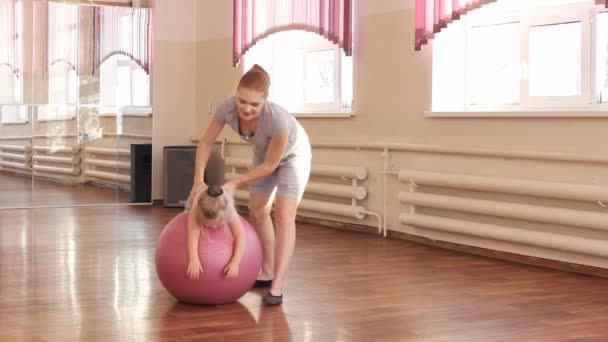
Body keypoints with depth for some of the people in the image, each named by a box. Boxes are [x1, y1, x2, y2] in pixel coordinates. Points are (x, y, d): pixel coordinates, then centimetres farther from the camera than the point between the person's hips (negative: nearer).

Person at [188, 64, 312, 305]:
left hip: (292, 154, -6)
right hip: (263, 154, 6)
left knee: (284, 216, -16)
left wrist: (235, 183, -27)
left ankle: (277, 287, -19)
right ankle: (267, 272, 30)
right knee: (257, 211, 14)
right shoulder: (227, 109, -33)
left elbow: (270, 164, -29)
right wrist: (199, 180, -22)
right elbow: (206, 143, -15)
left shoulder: (277, 119, -44)